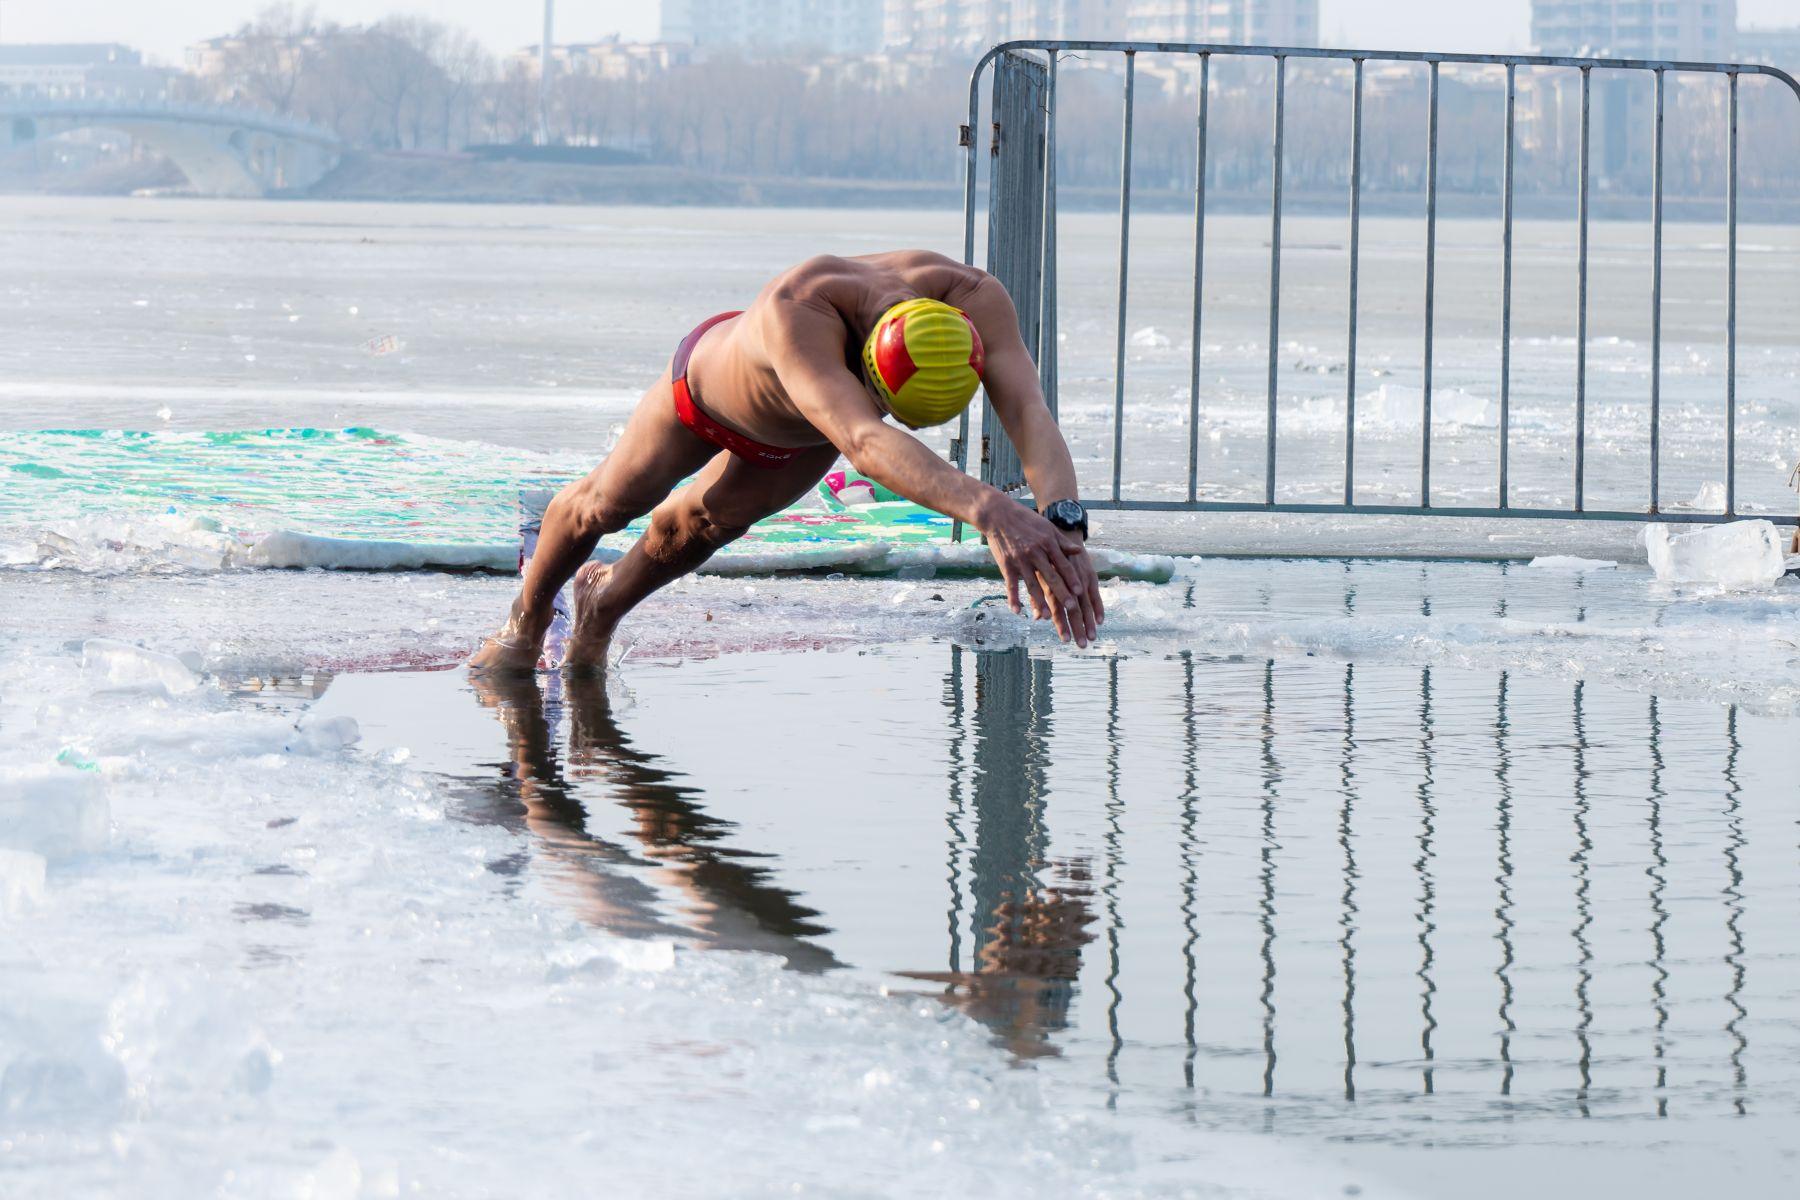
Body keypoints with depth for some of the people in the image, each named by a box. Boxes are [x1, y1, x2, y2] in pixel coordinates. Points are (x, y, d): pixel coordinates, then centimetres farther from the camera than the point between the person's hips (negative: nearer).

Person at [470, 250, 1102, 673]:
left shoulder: (973, 298, -43)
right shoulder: (796, 312, -55)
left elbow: (1029, 414, -55)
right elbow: (864, 441, -71)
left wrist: (1064, 519, -75)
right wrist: (987, 508, -86)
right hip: (710, 387, -4)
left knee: (706, 522, 25)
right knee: (606, 504, 20)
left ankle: (605, 602, 57)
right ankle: (527, 620, 51)